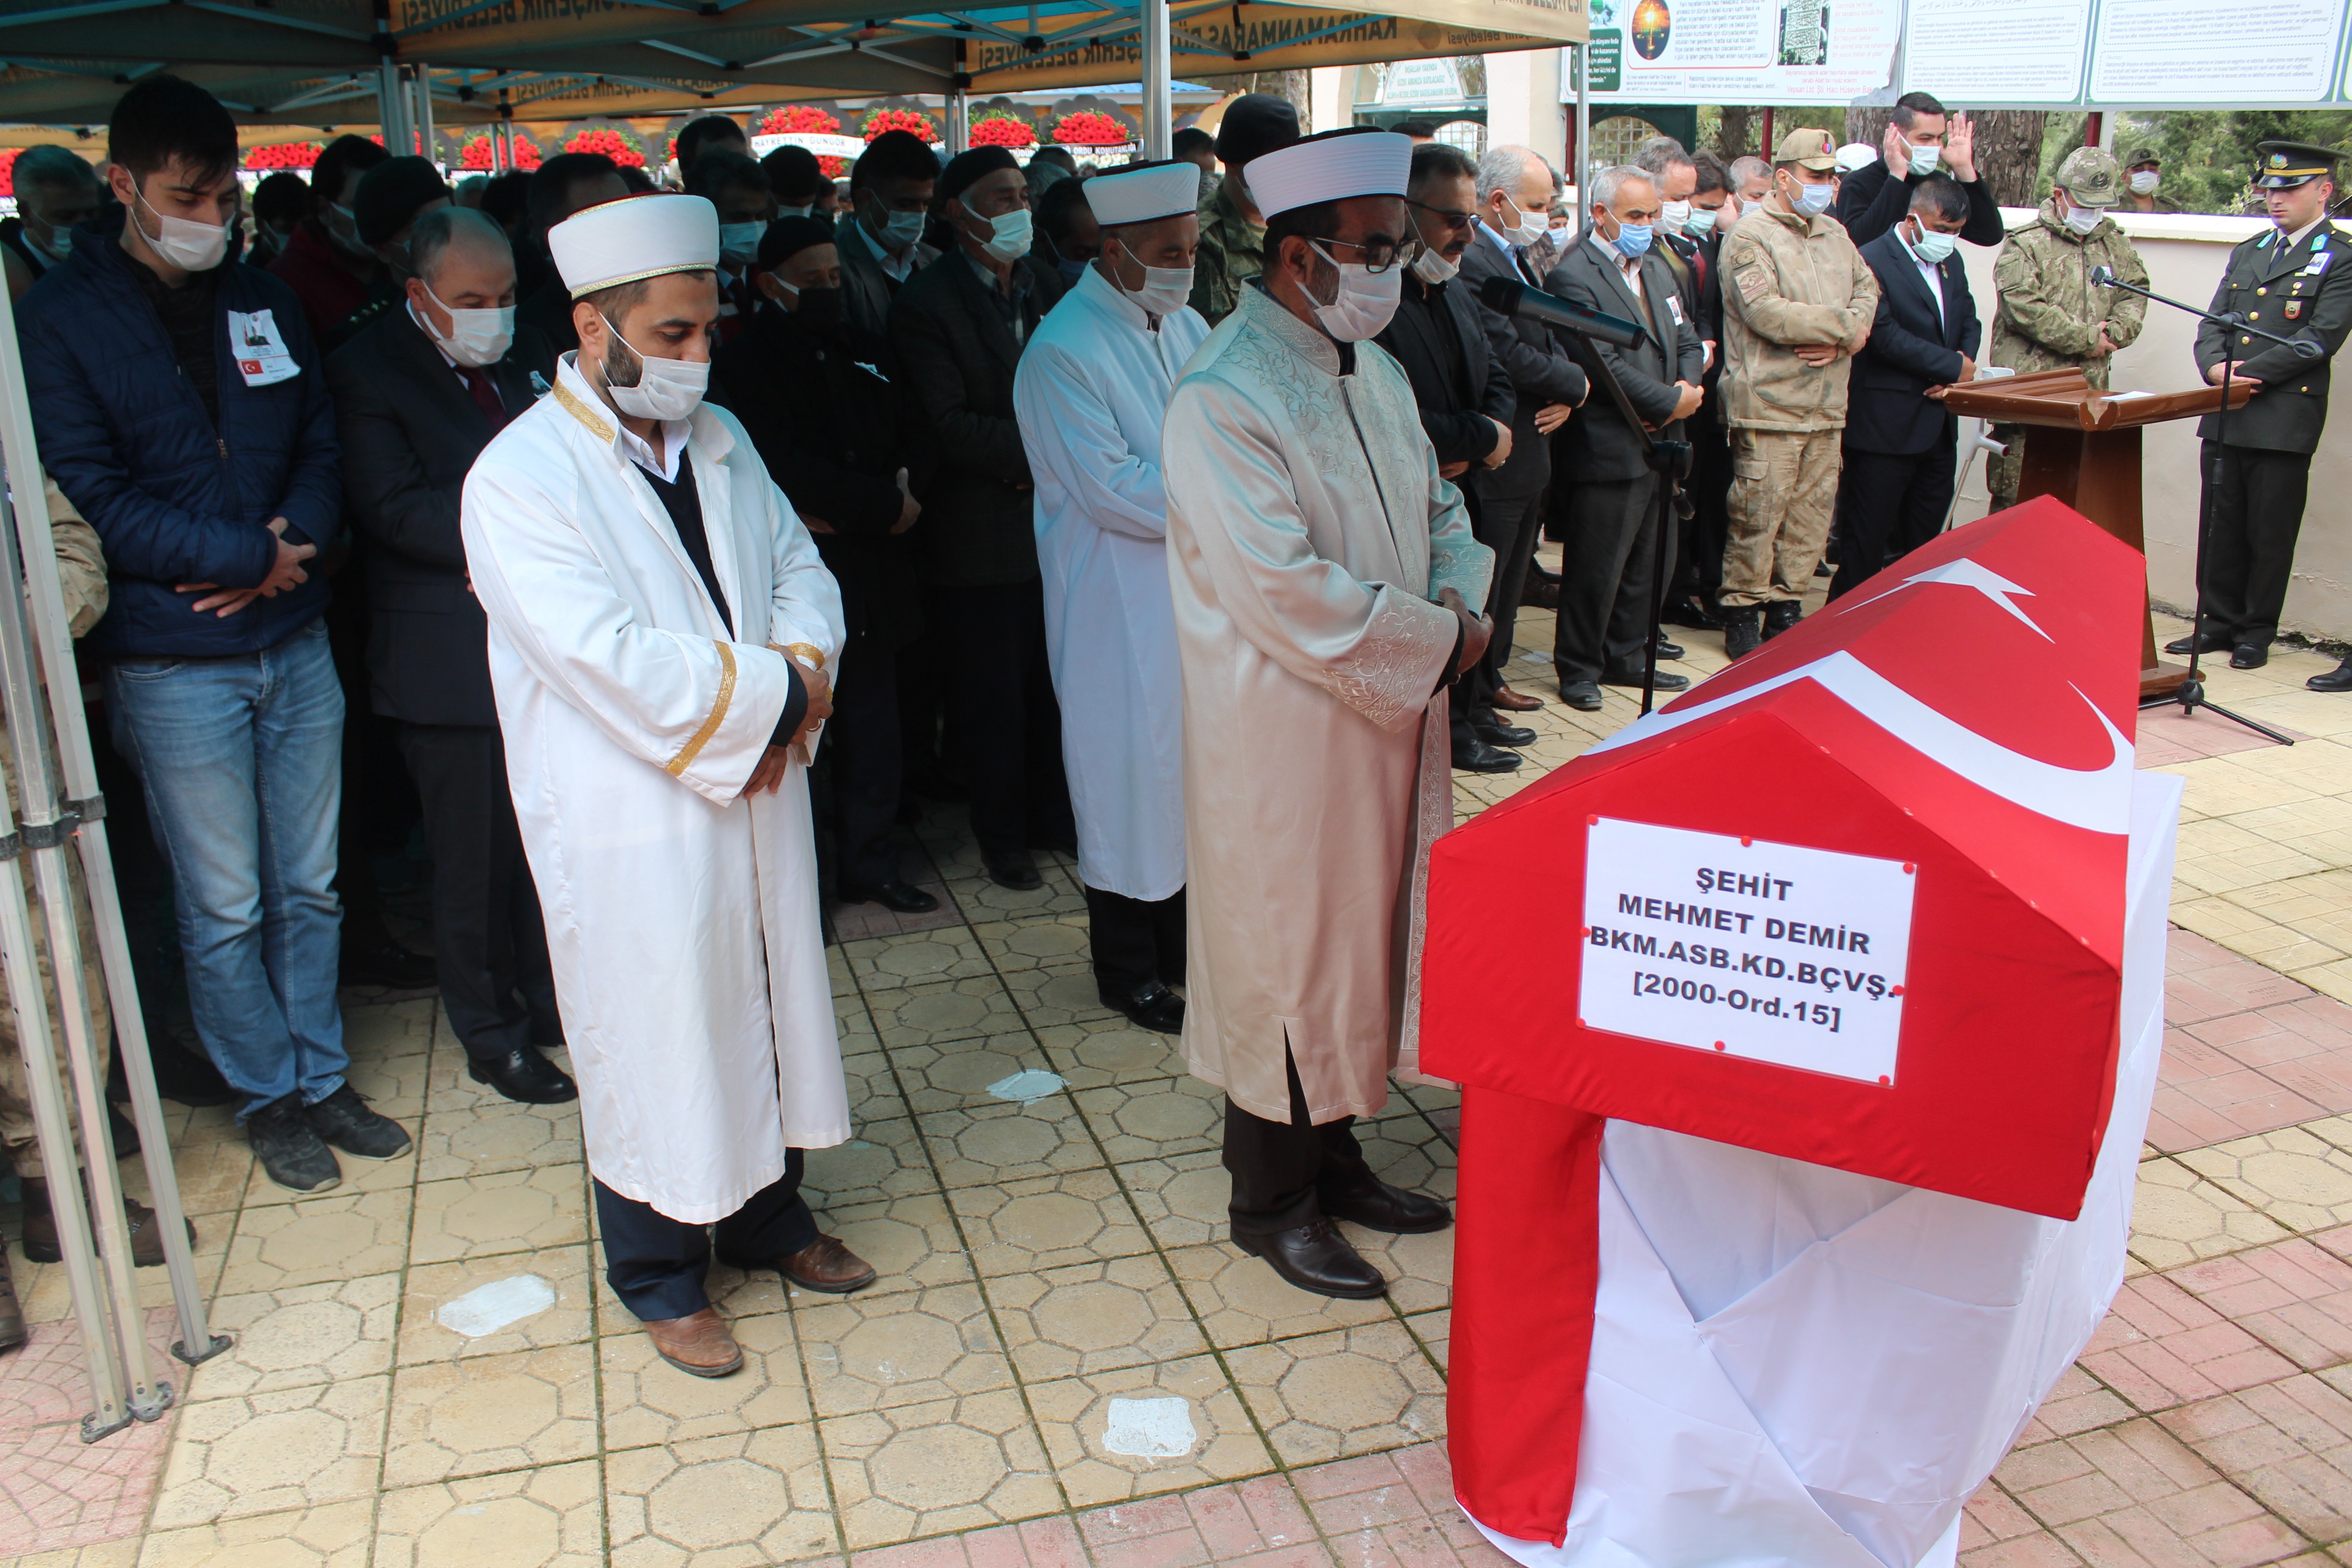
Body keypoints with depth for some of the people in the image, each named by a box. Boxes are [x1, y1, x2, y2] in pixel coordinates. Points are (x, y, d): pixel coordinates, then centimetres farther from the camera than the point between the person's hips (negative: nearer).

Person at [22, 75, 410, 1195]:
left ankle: (321, 1076, 26)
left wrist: (294, 538, -10)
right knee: (223, 909, 6)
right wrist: (249, 553, -14)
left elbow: (322, 449, 11)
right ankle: (269, 1094, 23)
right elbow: (85, 498, -10)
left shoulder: (265, 305, 10)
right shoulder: (57, 320, -5)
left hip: (294, 644, 4)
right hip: (173, 668, -4)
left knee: (309, 888, 12)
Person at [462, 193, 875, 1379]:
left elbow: (799, 567, 10)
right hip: (632, 829, -7)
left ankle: (769, 1217, 40)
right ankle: (660, 1277, 29)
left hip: (756, 794, 7)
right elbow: (611, 657, -25)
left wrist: (796, 678, -11)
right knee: (653, 1047, 8)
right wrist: (772, 696, -19)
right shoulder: (520, 478, -16)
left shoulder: (718, 440, 8)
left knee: (766, 1011, 19)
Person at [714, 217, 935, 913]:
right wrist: (884, 507, -12)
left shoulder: (868, 351, 16)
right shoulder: (744, 364, -4)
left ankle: (869, 861, 24)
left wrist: (850, 510, -7)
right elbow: (785, 466, -16)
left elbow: (915, 439, 10)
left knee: (873, 728, 11)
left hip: (875, 576, 6)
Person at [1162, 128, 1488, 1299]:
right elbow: (1284, 588, -27)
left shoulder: (1373, 370, 10)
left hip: (1388, 720, 9)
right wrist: (1436, 641, -18)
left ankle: (1332, 1154, 36)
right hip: (1284, 737, -8)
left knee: (1362, 940, 18)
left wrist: (1462, 605, -4)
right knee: (1288, 959, 5)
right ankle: (1272, 1200, 23)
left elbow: (1438, 510, 17)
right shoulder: (1223, 399, -19)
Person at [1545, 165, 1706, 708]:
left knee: (1650, 562, 14)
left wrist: (1690, 388, -3)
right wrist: (1670, 402, -15)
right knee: (1596, 567, 0)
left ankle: (1626, 657, 28)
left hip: (1661, 442, 8)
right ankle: (1578, 668, 13)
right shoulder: (1573, 276, -11)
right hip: (1609, 450, -8)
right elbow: (1604, 363, -18)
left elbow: (1686, 341, 18)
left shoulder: (1656, 266, 17)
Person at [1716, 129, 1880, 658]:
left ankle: (1787, 609, 18)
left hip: (1826, 405, 7)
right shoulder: (1750, 237, -6)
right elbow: (1767, 314, -17)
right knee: (1759, 515, -4)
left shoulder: (1836, 236, 18)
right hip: (1768, 405, -7)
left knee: (1812, 514, 8)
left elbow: (1868, 291, 14)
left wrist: (1843, 339, -8)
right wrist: (1845, 324, -10)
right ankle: (1742, 615, 6)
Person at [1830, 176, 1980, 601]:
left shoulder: (1951, 263, 15)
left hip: (1939, 423, 8)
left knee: (1925, 541, 12)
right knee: (1867, 541, -1)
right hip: (1886, 426, -8)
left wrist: (1953, 379, -4)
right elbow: (1886, 336, -19)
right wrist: (1954, 366, -12)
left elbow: (1970, 323, 16)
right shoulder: (1873, 262, -11)